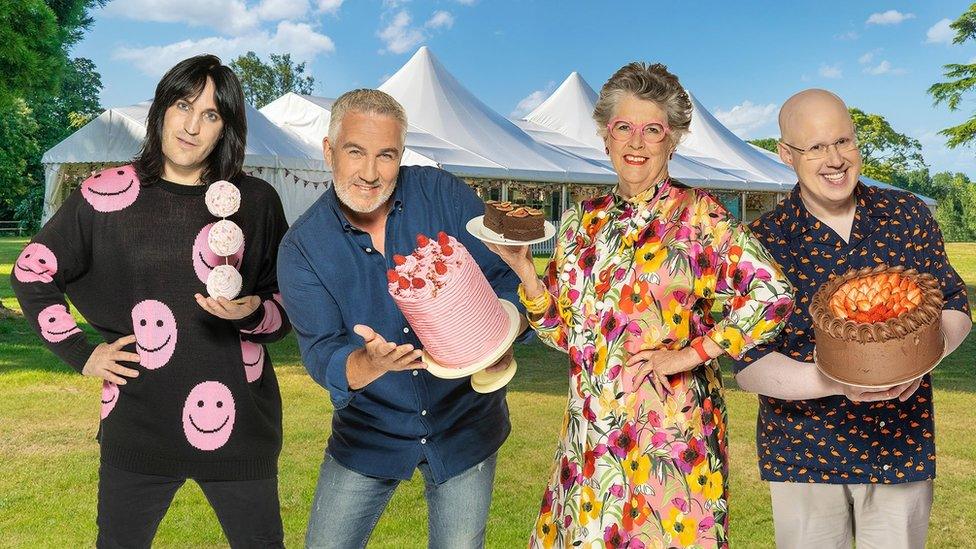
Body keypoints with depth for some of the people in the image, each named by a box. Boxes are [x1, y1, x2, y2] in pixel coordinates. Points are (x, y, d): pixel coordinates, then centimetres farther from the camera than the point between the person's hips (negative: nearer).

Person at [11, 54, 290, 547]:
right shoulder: (109, 193, -1)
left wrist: (253, 313, -15)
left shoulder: (256, 202, 0)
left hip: (237, 421, 0)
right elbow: (32, 273, 10)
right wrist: (80, 354, 3)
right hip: (138, 421, 0)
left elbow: (288, 308, 6)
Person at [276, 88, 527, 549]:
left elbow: (508, 278, -11)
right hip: (368, 432, 1)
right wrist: (371, 362, -40)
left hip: (465, 424, 0)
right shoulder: (301, 247, -10)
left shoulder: (444, 195, -12)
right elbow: (322, 358, -18)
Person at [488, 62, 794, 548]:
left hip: (672, 434, -4)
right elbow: (566, 331, 9)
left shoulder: (698, 214, -5)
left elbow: (772, 294, -13)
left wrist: (690, 353, -14)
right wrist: (521, 267, -4)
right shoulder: (582, 222, 8)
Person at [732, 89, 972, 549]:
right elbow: (747, 365, -11)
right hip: (803, 455, -2)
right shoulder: (763, 242, -9)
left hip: (902, 447, 3)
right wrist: (837, 382, -27)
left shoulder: (908, 215, 0)